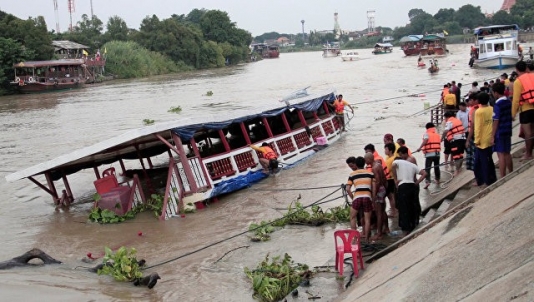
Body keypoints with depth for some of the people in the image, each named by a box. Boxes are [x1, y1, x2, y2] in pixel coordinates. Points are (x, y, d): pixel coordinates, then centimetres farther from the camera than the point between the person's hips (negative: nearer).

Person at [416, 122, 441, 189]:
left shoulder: (426, 134, -1)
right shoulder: (438, 134, 15)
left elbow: (425, 140, -18)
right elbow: (440, 141, 15)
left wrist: (420, 148, -24)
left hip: (429, 154, -5)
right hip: (437, 153, 5)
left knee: (427, 168, -7)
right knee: (436, 167, 21)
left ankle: (428, 181, -22)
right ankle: (437, 180, 33)